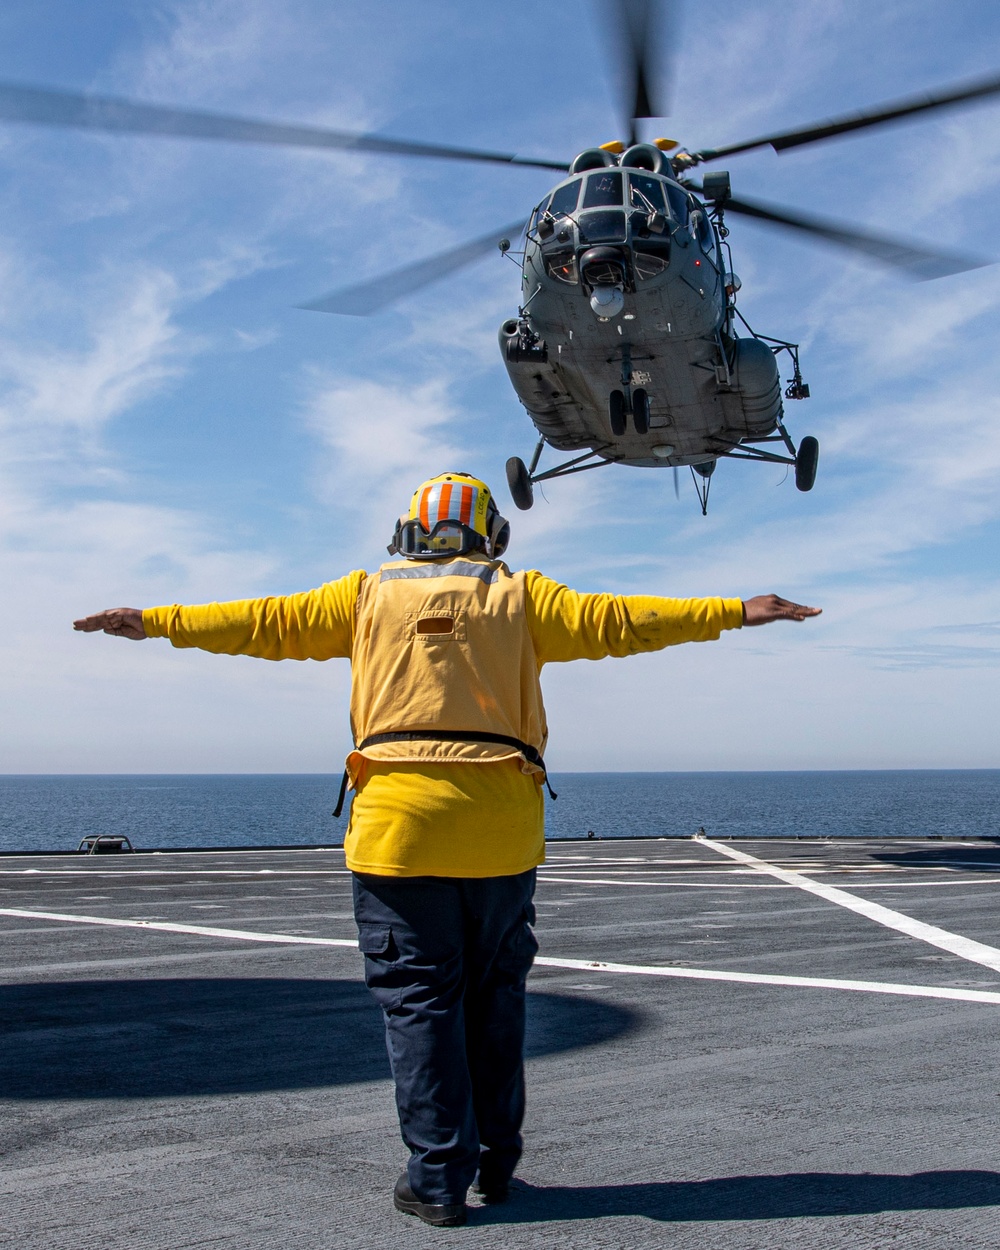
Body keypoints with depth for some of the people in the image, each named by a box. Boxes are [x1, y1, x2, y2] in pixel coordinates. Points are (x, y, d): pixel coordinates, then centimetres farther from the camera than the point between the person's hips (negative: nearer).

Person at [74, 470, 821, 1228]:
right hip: (500, 830, 1)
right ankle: (497, 1163, 22)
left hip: (400, 821, -1)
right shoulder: (518, 596, 10)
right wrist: (734, 613, 7)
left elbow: (267, 623, 12)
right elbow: (614, 622, 3)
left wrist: (155, 622, 22)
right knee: (495, 995, 15)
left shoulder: (371, 594, 11)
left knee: (419, 999, 4)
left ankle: (439, 1180, 5)